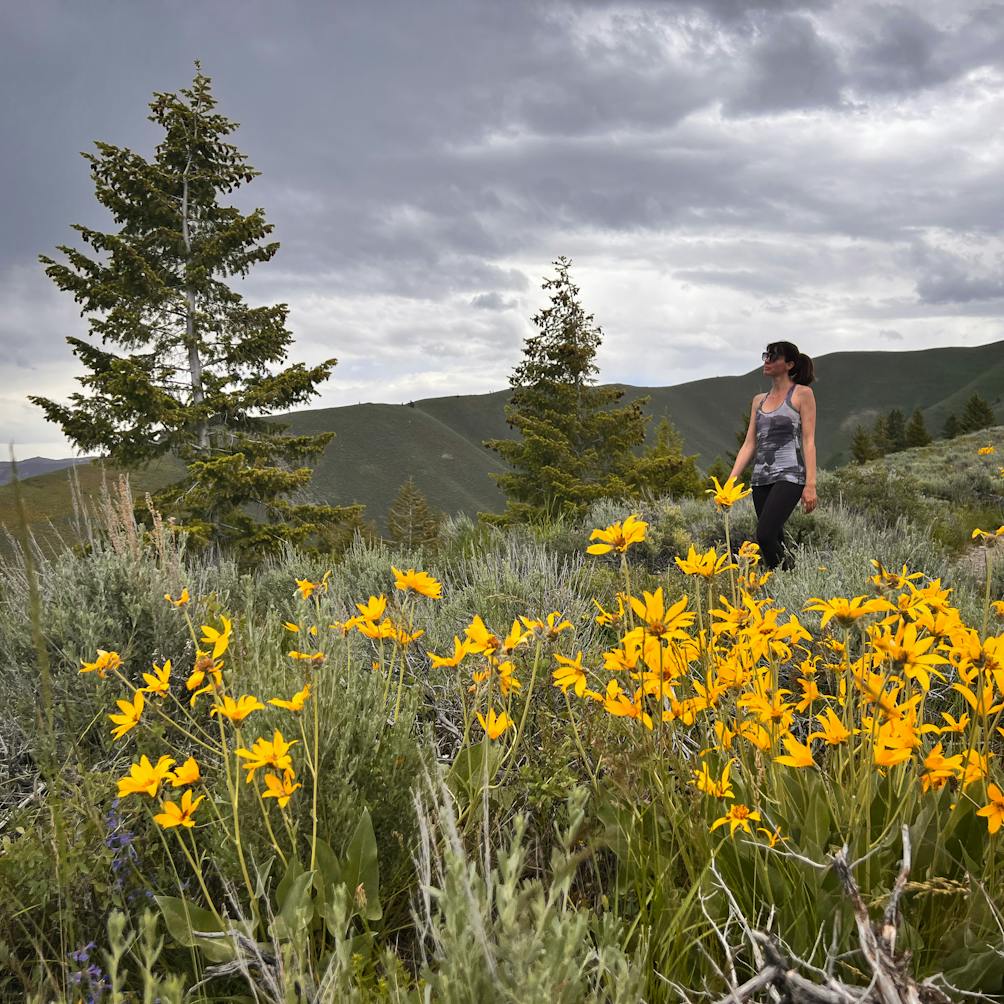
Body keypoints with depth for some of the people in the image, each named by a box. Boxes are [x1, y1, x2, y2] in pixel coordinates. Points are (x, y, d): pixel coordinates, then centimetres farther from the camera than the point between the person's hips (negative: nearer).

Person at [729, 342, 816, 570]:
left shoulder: (802, 394, 2)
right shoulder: (759, 400, 18)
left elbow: (809, 441, -5)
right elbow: (749, 444, 15)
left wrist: (810, 484, -13)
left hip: (789, 475, -6)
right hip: (761, 478, 6)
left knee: (765, 535, -21)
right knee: (776, 542, 5)